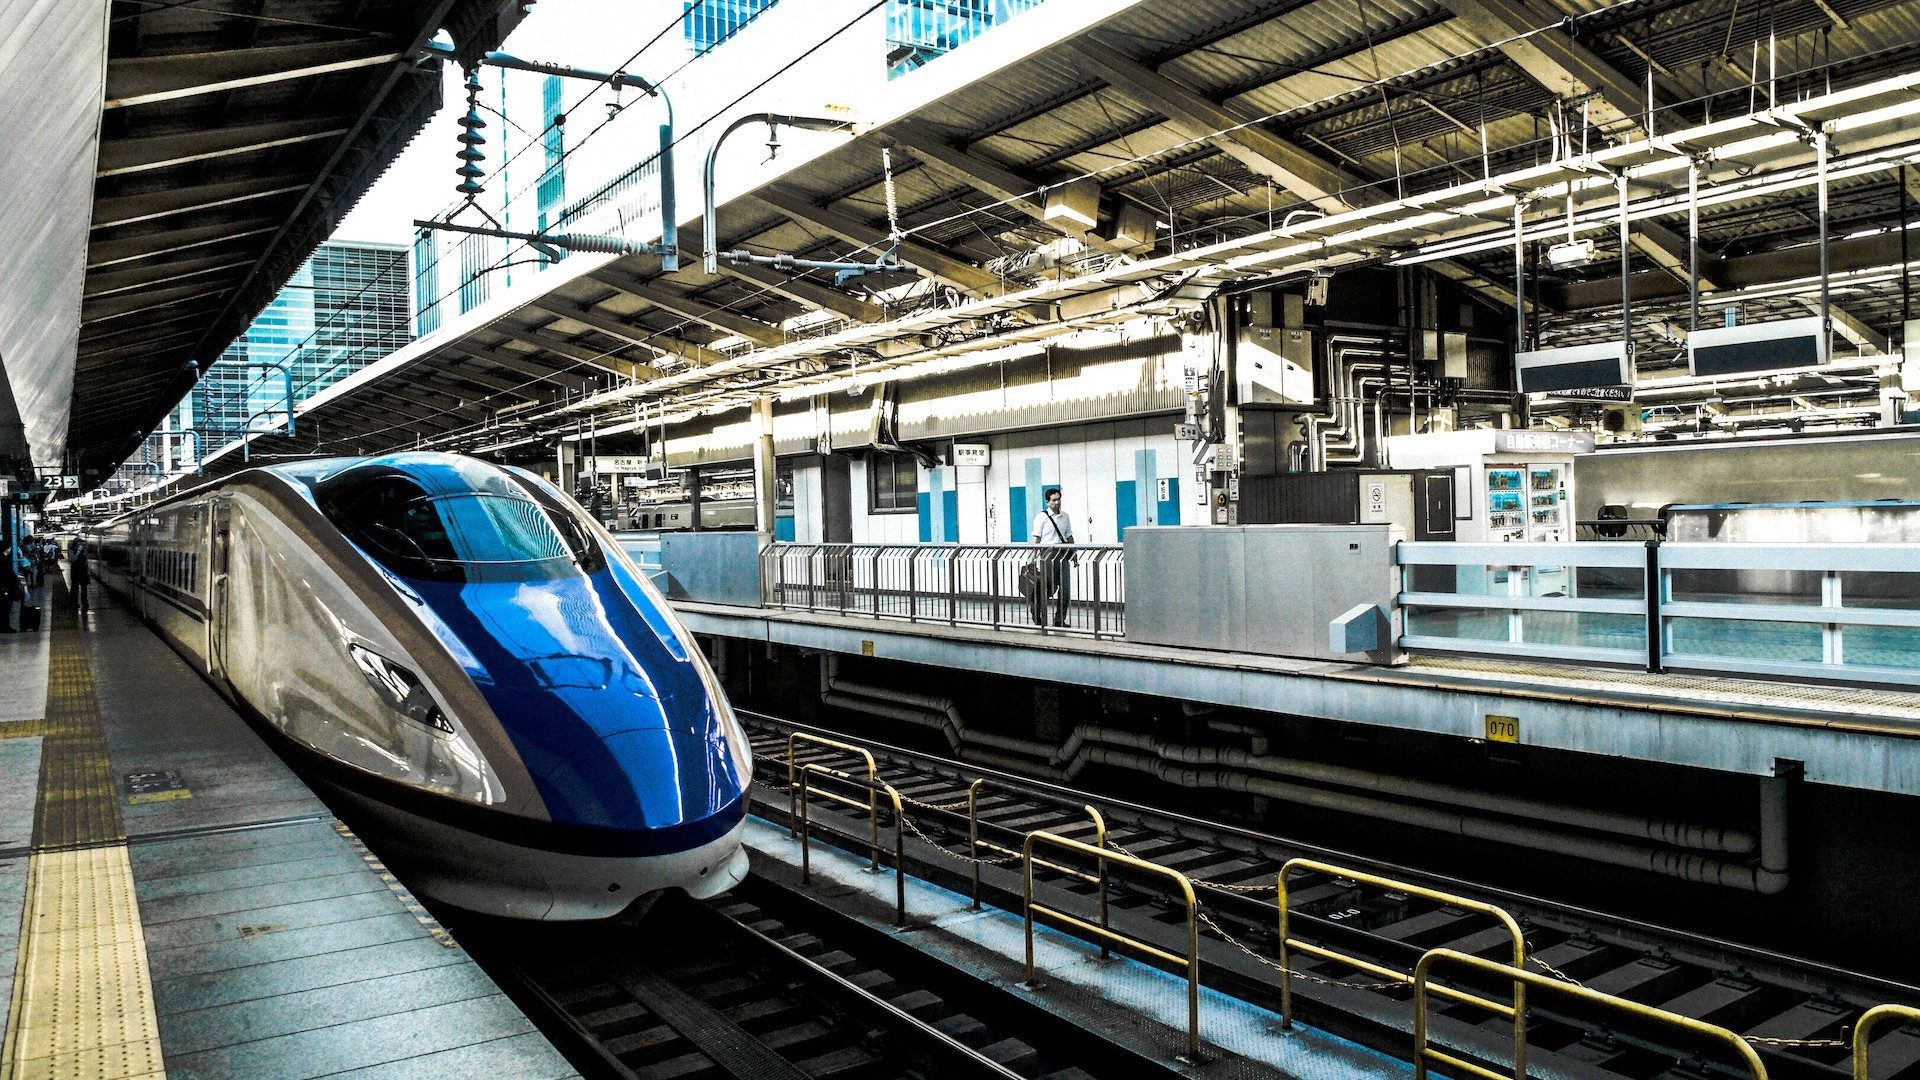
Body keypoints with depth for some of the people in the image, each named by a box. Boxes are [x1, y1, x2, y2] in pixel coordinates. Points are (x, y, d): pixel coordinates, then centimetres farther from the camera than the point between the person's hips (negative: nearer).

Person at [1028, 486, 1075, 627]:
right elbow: (1036, 538, -6)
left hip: (1063, 555, 5)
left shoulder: (1065, 516, 14)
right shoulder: (1042, 517, -2)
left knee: (1065, 589, 3)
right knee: (1047, 588, -4)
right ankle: (1037, 617, 10)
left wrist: (1074, 554, 16)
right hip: (1048, 554, -5)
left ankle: (1060, 620, 11)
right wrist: (1033, 557, -12)